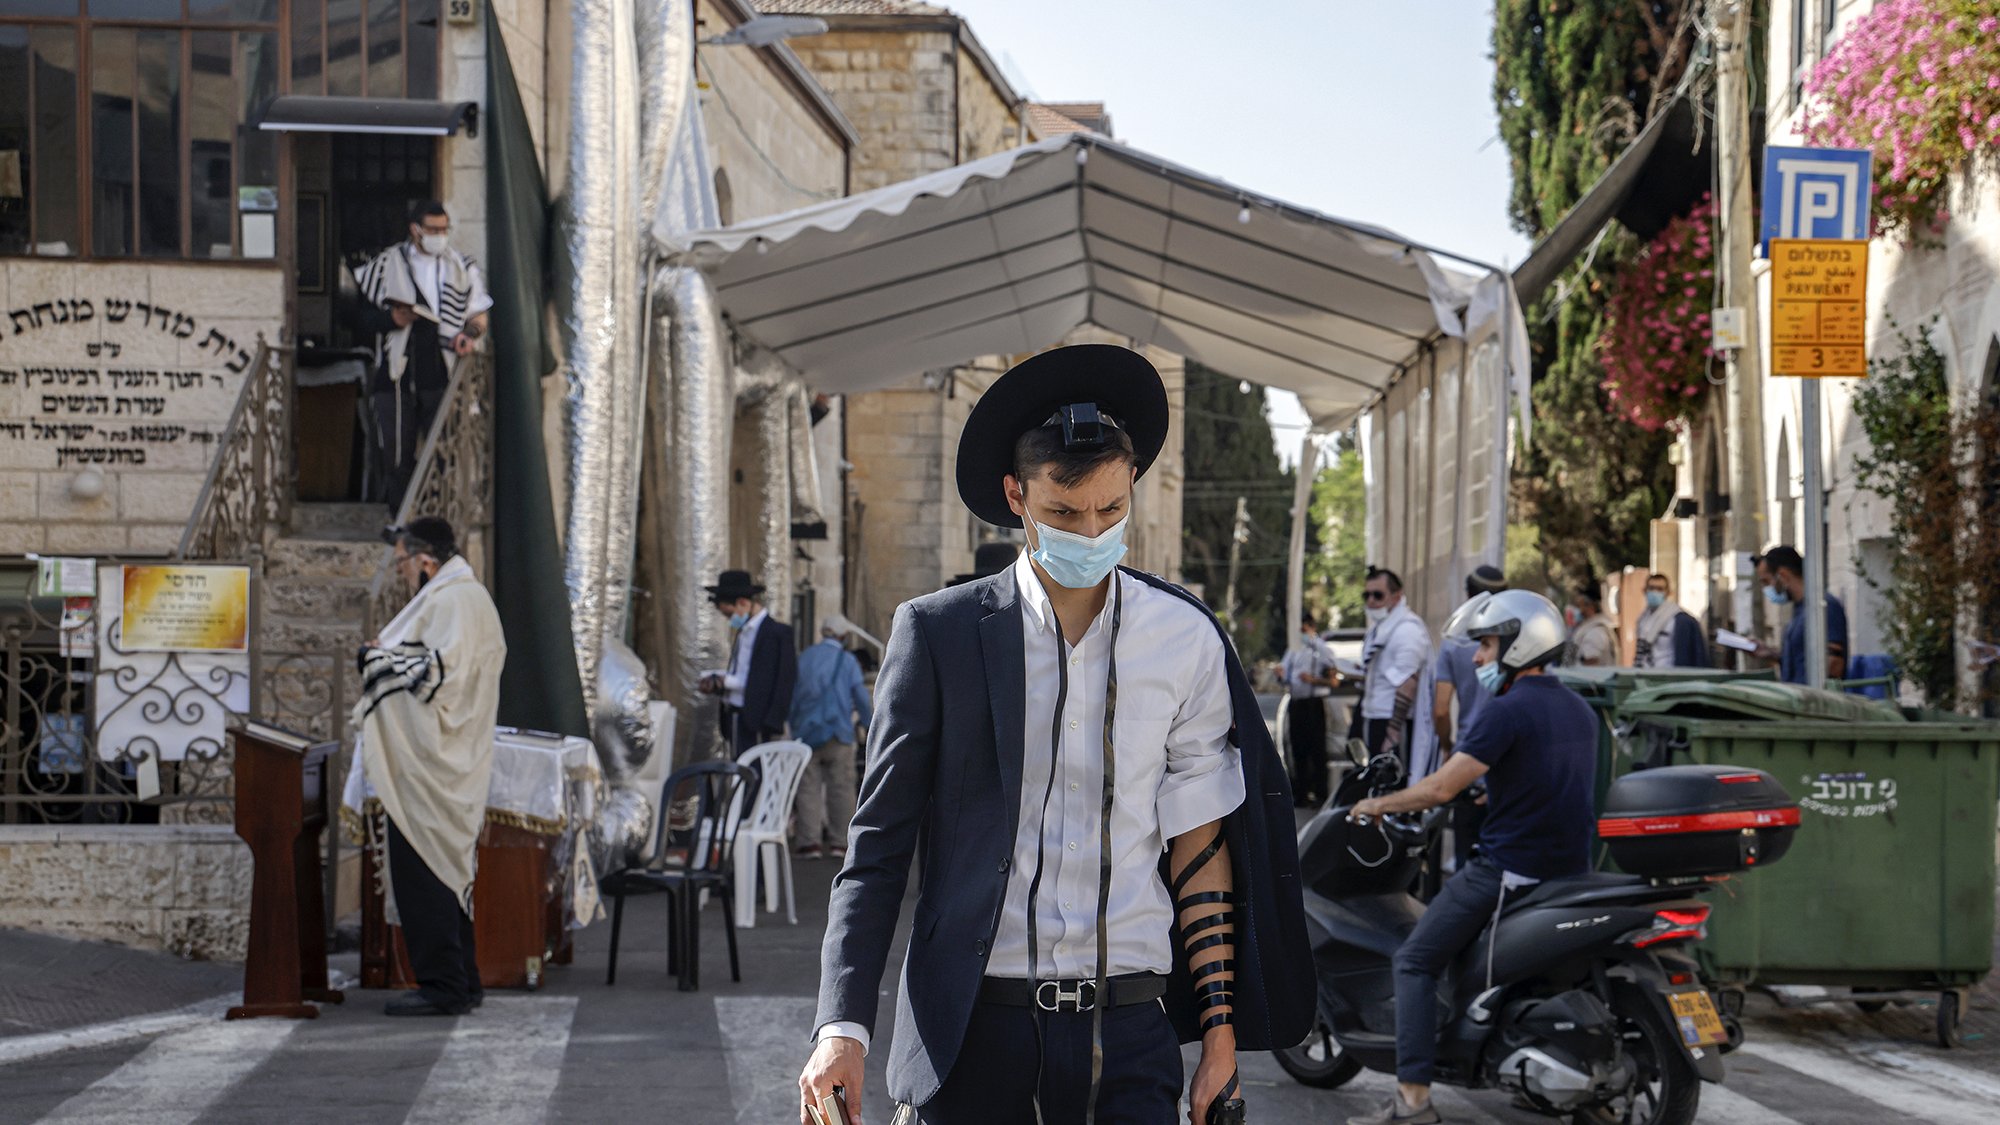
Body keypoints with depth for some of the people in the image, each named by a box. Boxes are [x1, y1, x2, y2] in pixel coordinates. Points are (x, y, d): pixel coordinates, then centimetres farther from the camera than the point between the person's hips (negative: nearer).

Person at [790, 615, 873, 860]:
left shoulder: (803, 658, 8)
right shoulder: (848, 660, 0)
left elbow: (792, 697, 10)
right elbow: (861, 698, 0)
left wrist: (795, 729, 21)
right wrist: (870, 724, 17)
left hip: (807, 733, 2)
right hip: (838, 732, -2)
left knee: (809, 788, 1)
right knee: (841, 788, 3)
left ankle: (810, 842, -5)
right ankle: (840, 842, 1)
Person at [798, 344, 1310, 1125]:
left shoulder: (1186, 642, 5)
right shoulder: (936, 631, 0)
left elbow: (1199, 848, 10)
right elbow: (877, 848, 1)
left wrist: (1220, 1032, 7)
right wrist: (844, 1025, -9)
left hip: (1126, 1030, 1)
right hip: (970, 1030, -1)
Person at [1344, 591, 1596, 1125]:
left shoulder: (1506, 711, -14)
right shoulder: (1579, 709, 12)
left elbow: (1442, 787, -17)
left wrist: (1377, 805, -3)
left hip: (1508, 867, -8)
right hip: (1571, 866, 8)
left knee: (1416, 962, 0)